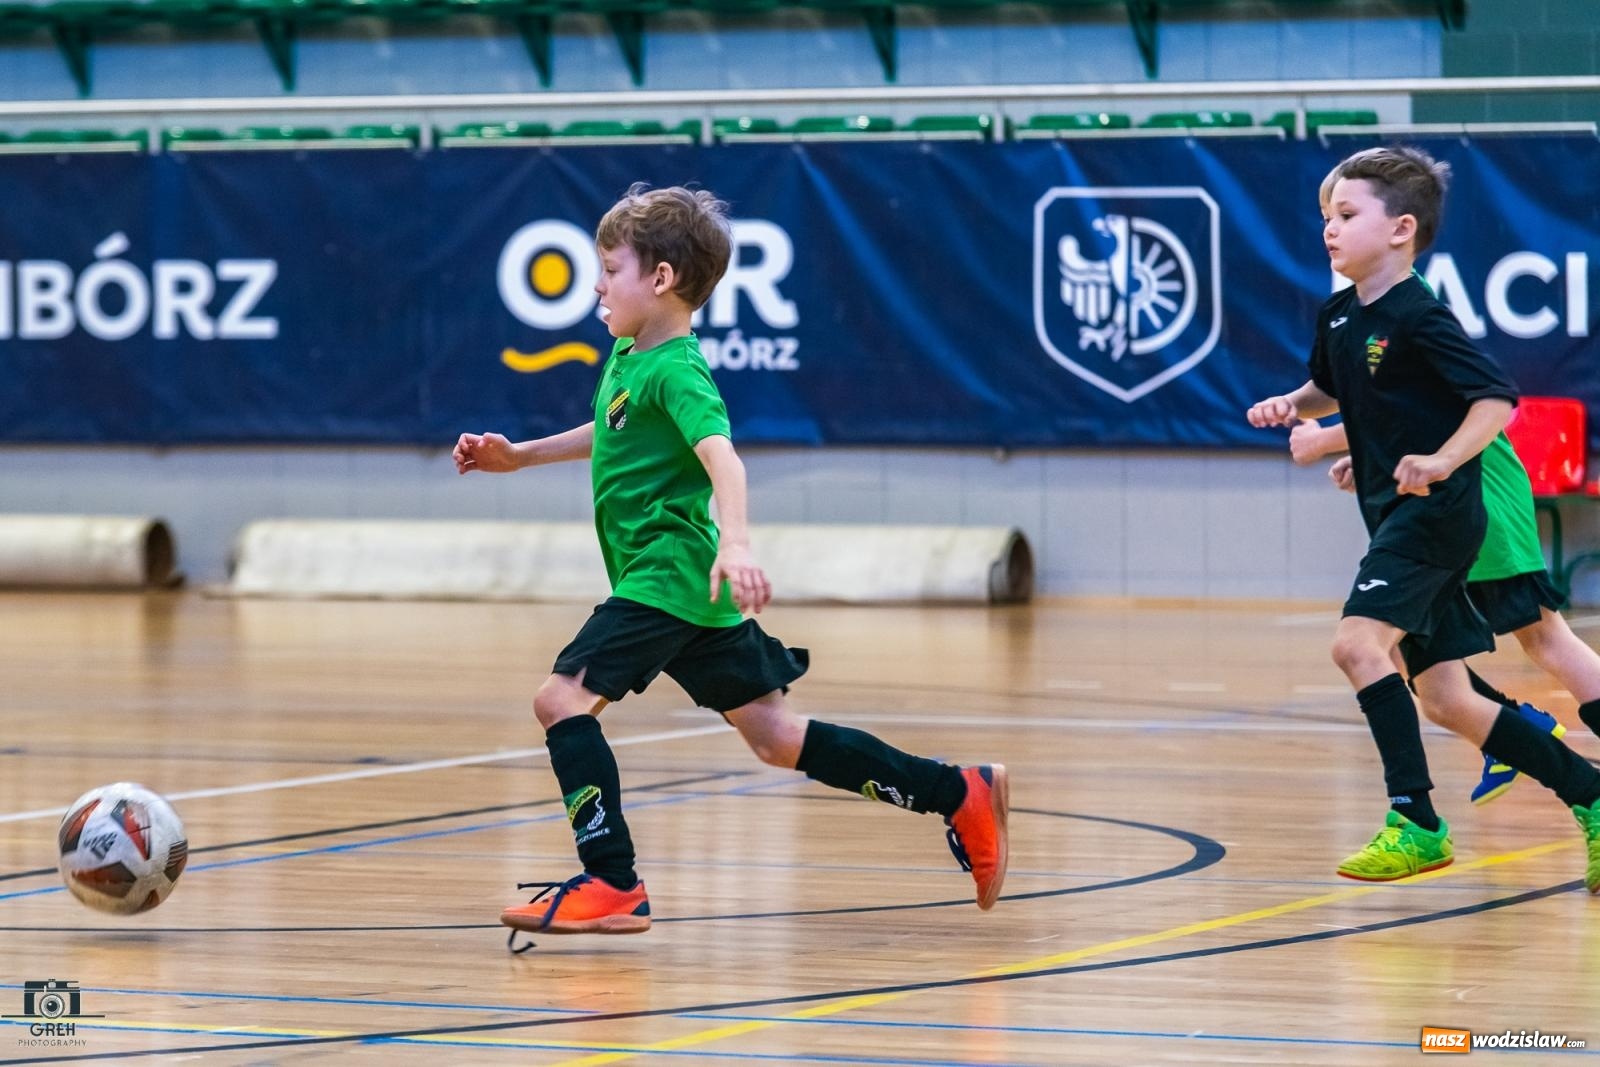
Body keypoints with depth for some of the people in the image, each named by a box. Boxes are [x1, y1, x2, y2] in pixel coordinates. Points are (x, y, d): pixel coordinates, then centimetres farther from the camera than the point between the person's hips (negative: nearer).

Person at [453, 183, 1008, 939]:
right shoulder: (626, 357, 13)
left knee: (563, 698, -15)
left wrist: (735, 544, -49)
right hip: (691, 586, 10)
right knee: (775, 737, 11)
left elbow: (722, 459, -33)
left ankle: (611, 884, -14)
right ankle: (959, 795, 15)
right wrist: (519, 456, 30)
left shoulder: (675, 372, -17)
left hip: (670, 578, -10)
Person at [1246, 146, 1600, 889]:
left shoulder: (1418, 319, -16)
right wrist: (1292, 405, 8)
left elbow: (1497, 399, -20)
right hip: (1397, 519, 9)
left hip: (1436, 513, -9)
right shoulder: (1338, 316, 10)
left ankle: (1416, 822, -22)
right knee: (1446, 701, 9)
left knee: (1359, 640, -25)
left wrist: (1443, 460, -34)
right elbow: (1330, 389, 29)